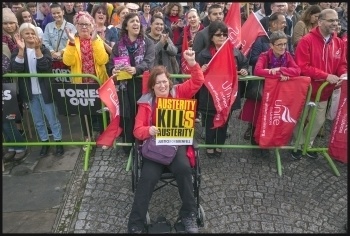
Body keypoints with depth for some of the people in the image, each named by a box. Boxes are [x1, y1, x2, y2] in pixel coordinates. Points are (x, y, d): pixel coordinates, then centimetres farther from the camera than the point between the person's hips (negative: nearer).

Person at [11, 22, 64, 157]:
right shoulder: (17, 51, 1)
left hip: (44, 90, -2)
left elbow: (45, 66, -20)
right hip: (30, 92, 2)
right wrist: (21, 50, -24)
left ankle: (58, 142, 18)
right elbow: (16, 68, -16)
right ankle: (44, 142, 27)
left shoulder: (43, 49, -2)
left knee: (52, 118, 5)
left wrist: (37, 49, -26)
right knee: (37, 120, 13)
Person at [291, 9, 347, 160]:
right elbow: (302, 67, -22)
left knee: (319, 121, 16)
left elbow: (342, 64, 11)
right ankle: (298, 145, 30)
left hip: (324, 91, 6)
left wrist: (343, 74, -13)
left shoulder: (339, 43, 2)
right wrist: (326, 76, -25)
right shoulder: (307, 40, -16)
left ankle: (307, 145, 36)